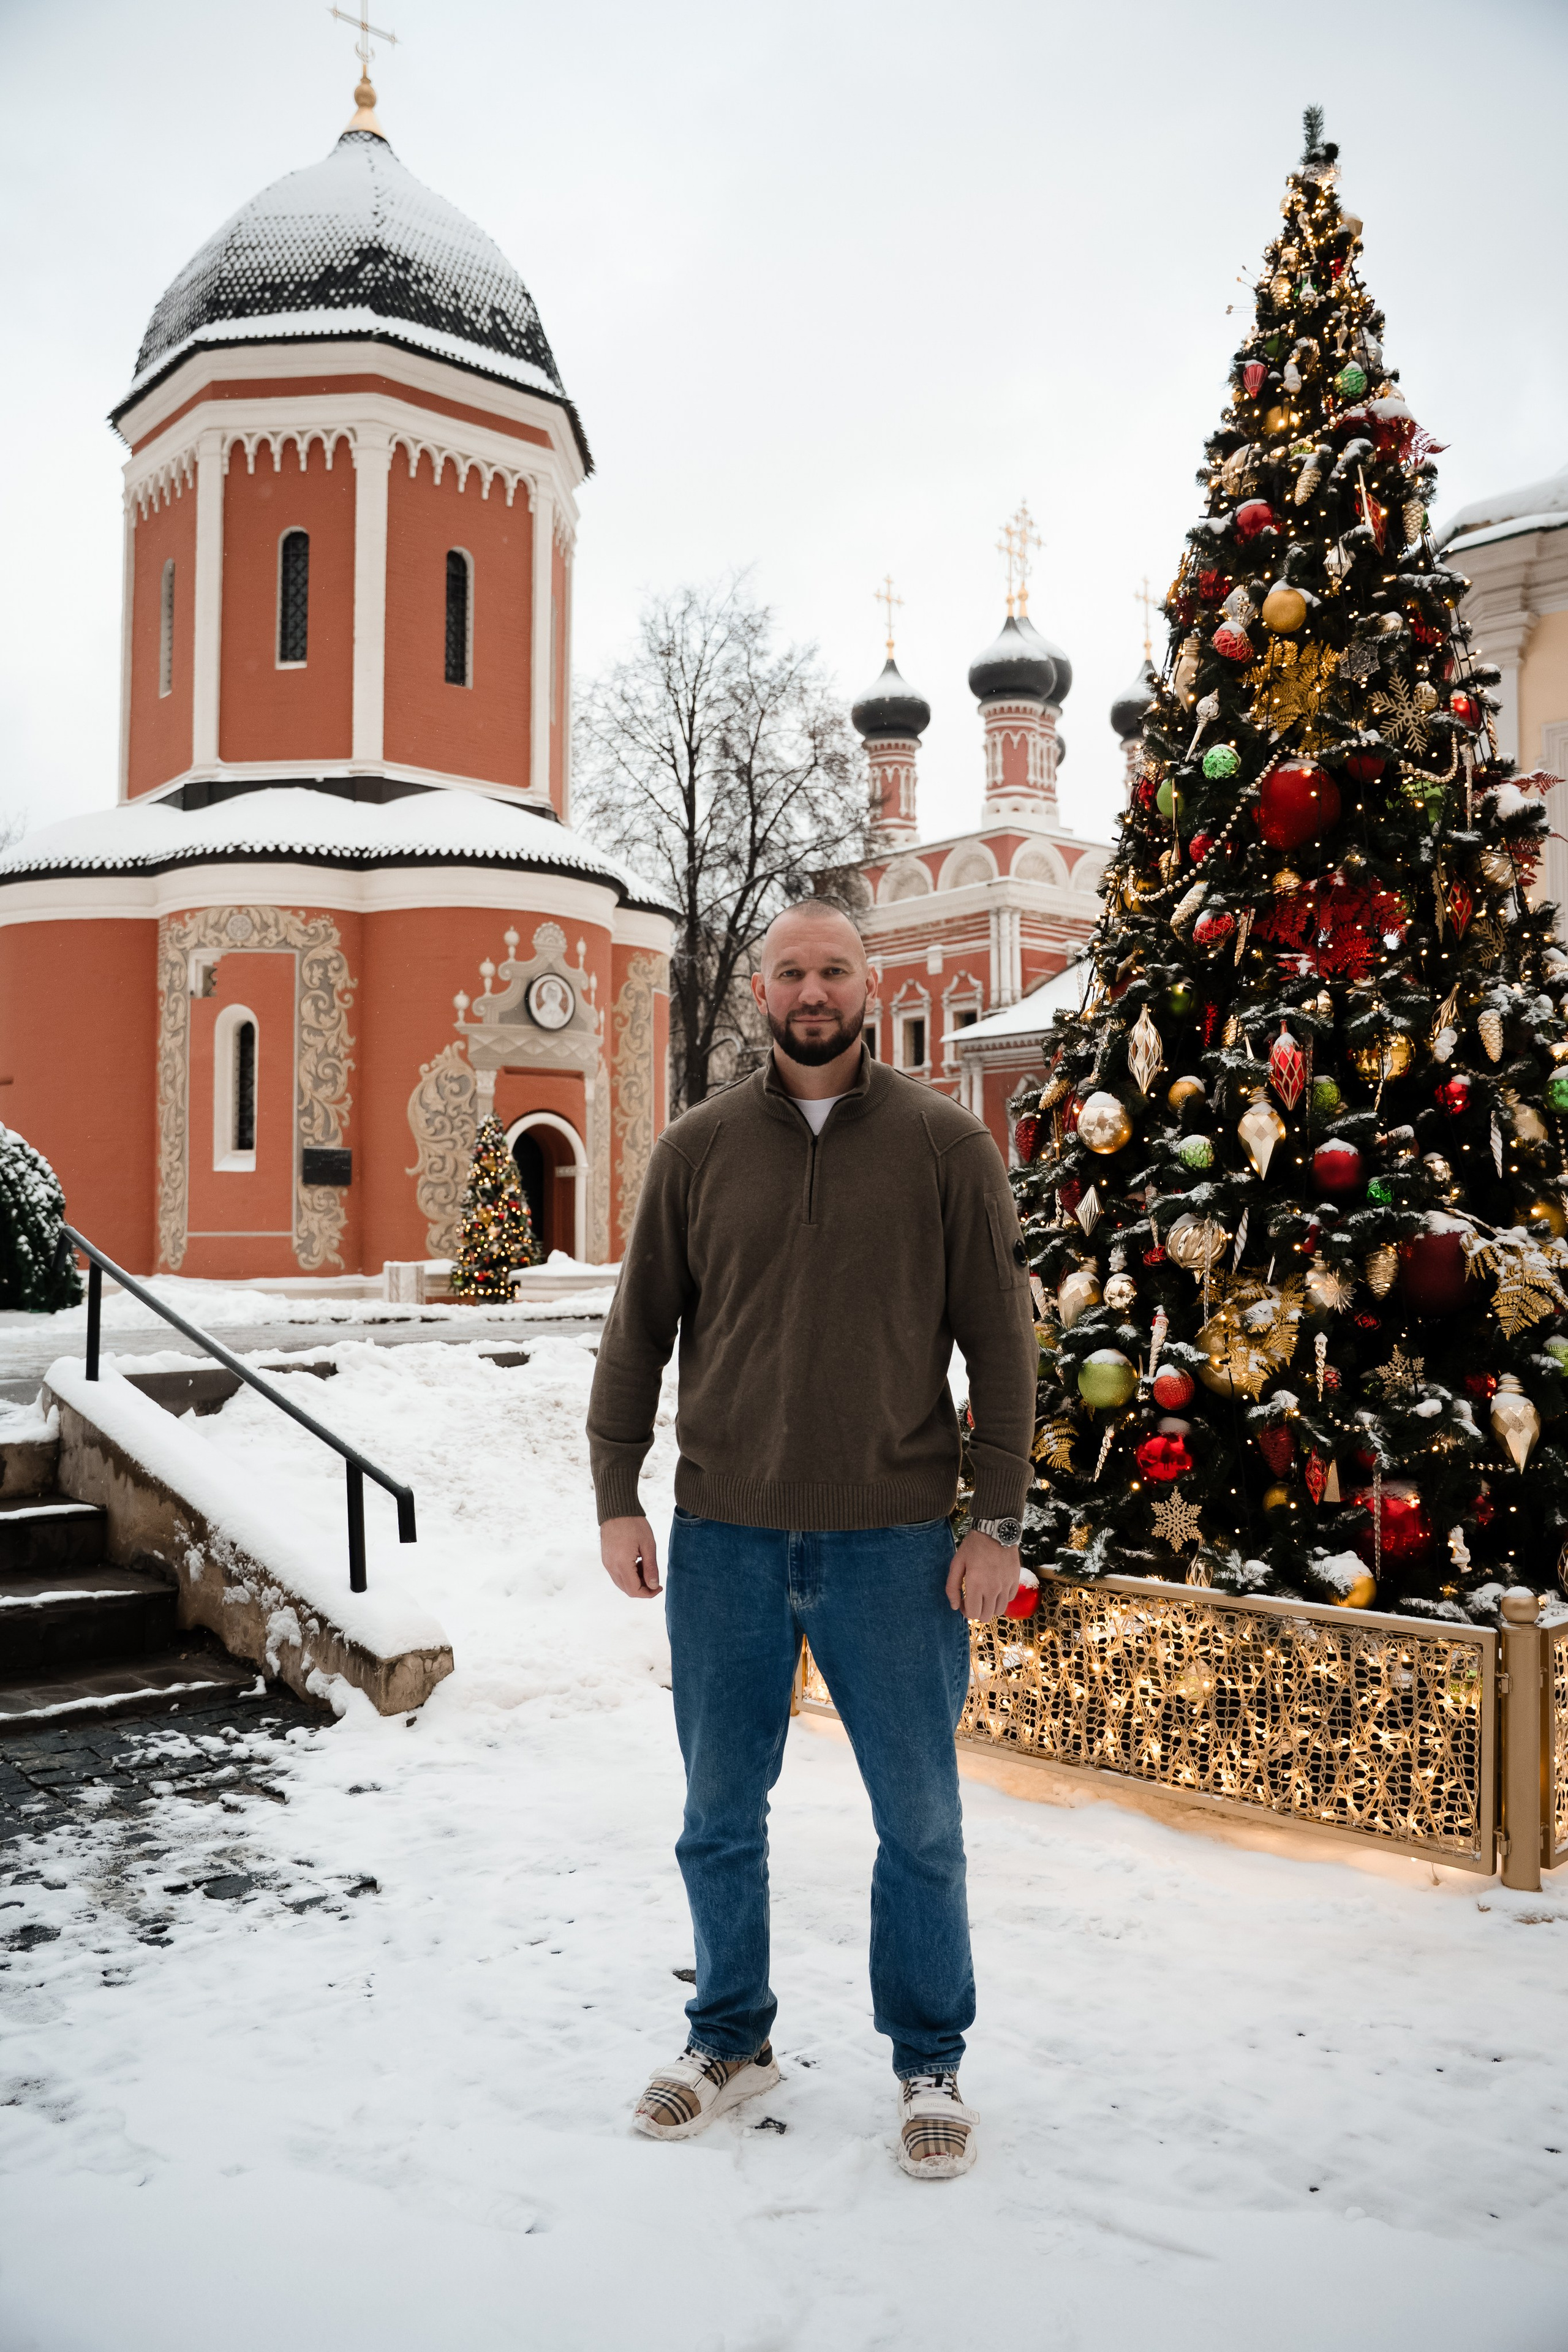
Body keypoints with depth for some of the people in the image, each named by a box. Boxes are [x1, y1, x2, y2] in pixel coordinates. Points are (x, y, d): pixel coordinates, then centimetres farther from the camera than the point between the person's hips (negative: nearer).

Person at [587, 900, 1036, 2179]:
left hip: (892, 1541, -1)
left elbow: (1002, 1342, 0)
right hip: (723, 1536, 2)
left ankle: (930, 2064, 33)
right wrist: (617, 1498, 2)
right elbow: (638, 1331, 7)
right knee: (721, 1814, 16)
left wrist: (999, 1521, -4)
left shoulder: (946, 1143, -1)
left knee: (920, 1820, 11)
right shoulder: (698, 1147, 4)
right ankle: (731, 2041, 38)